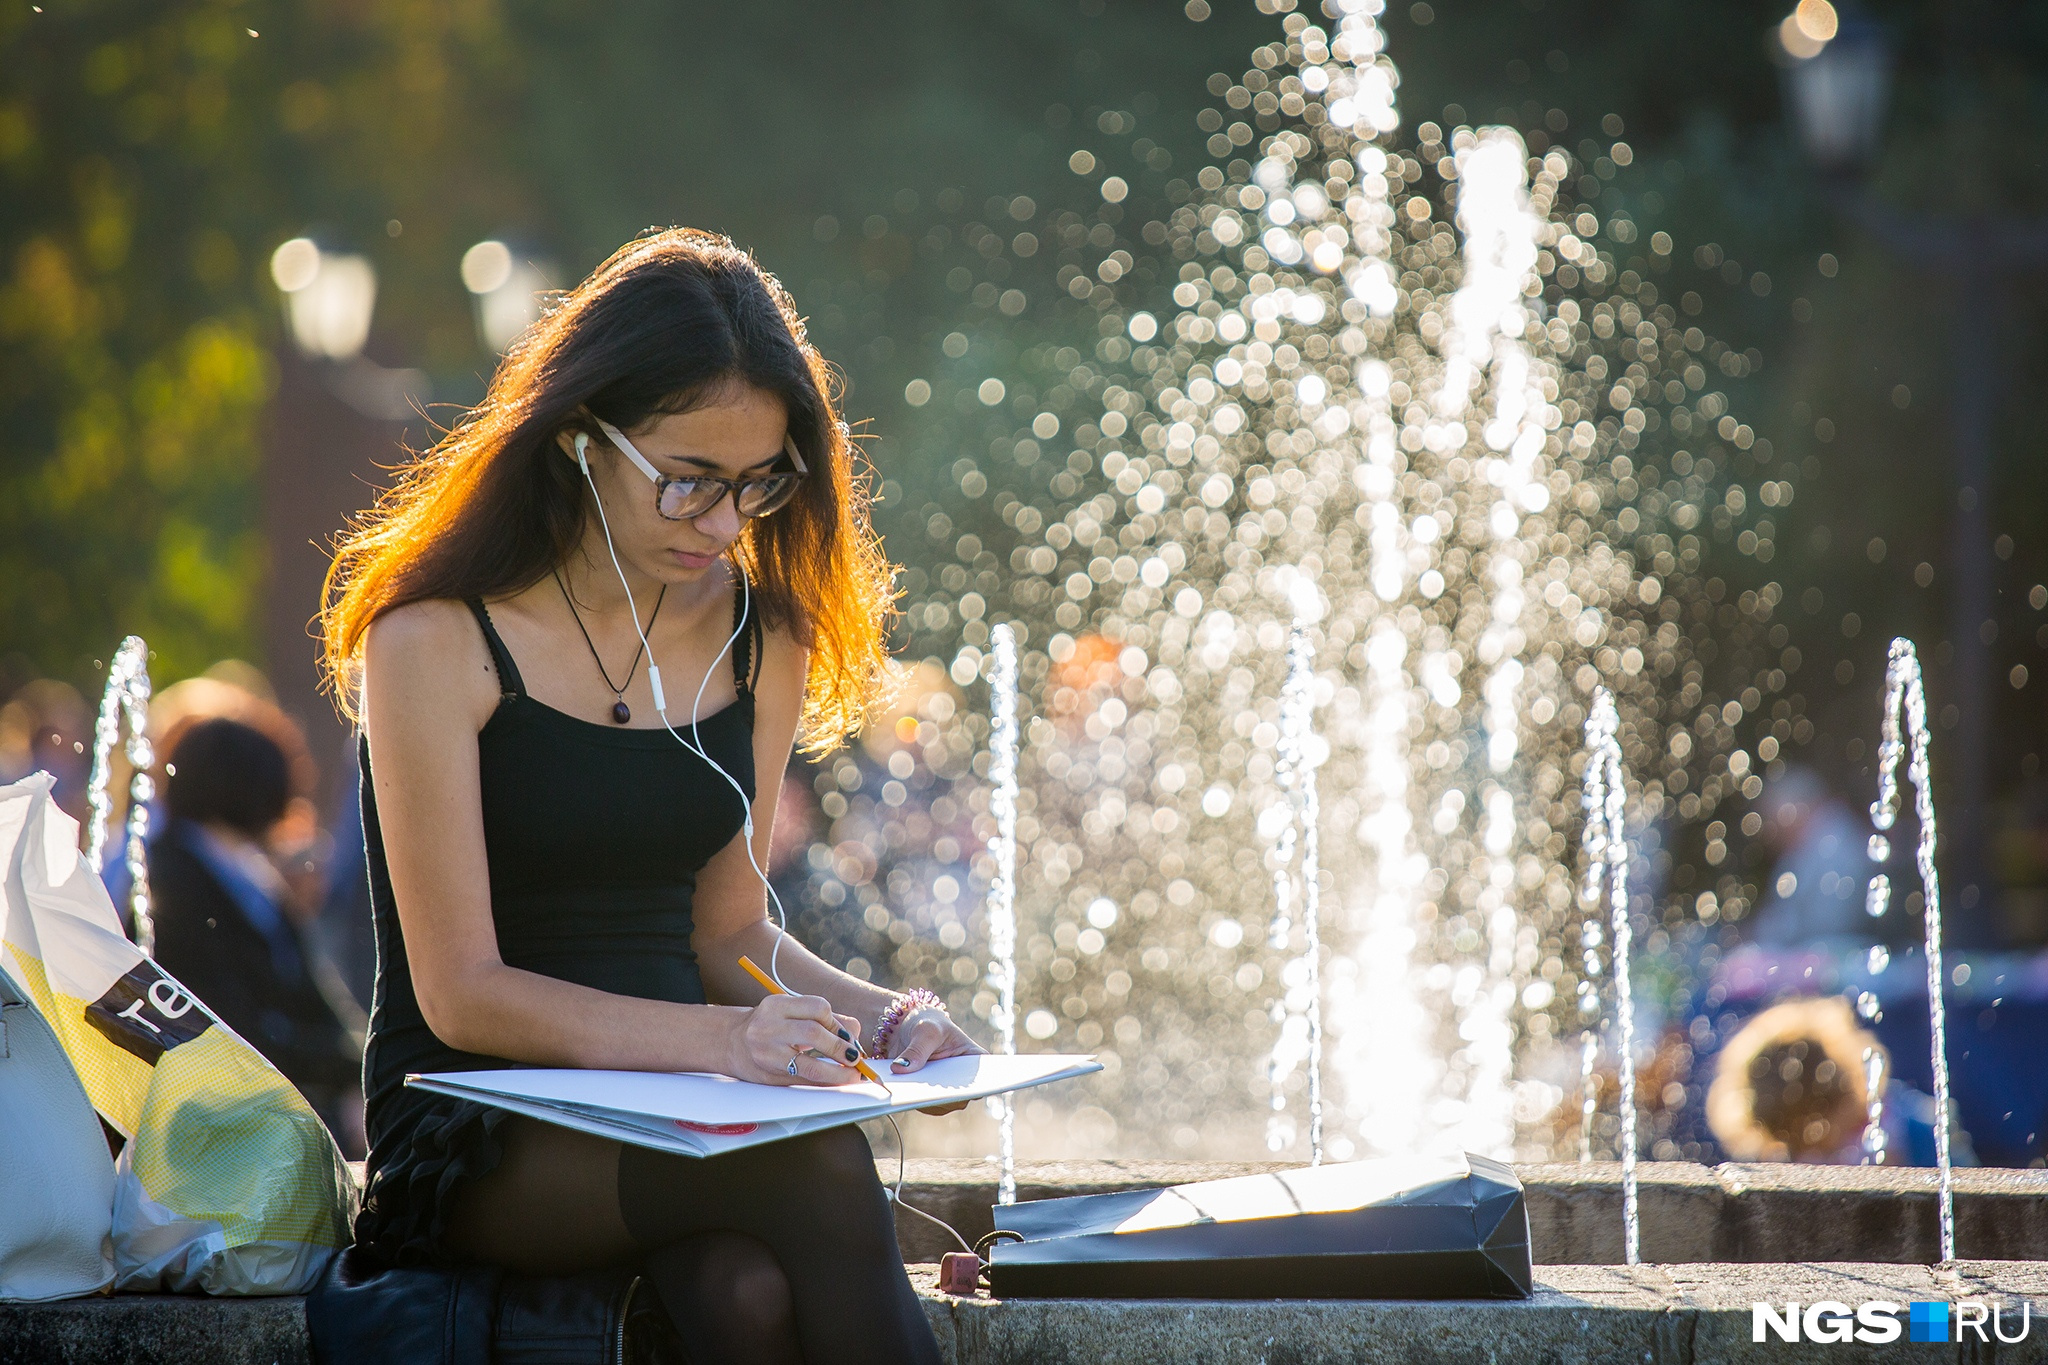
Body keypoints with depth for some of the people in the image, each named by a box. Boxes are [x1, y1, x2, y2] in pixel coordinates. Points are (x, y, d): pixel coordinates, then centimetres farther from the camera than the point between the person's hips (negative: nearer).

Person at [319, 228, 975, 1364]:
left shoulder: (758, 637, 10)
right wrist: (720, 1037, -27)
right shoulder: (436, 641, -9)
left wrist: (868, 1012, -6)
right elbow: (461, 992, -14)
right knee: (815, 1166, -33)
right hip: (472, 1136, -4)